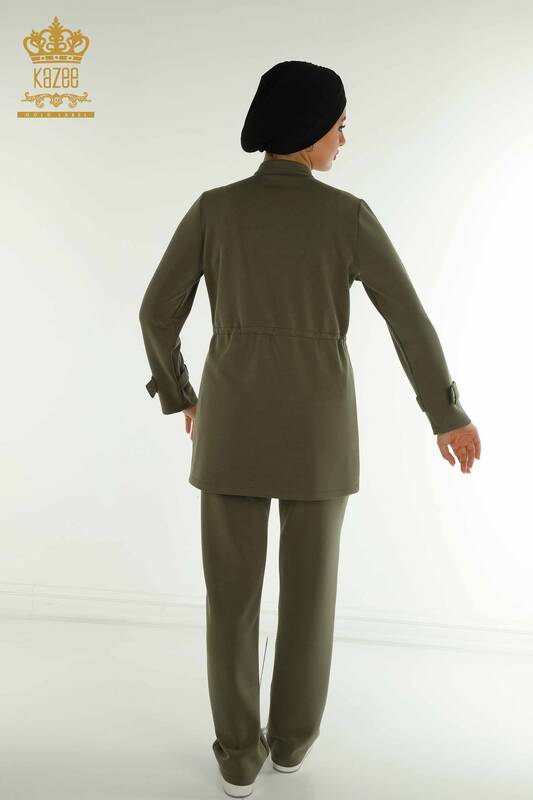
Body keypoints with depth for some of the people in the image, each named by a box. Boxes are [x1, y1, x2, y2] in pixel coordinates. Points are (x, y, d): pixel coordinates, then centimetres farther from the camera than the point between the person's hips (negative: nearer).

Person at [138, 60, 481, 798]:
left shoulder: (213, 209, -3)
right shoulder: (349, 215, -6)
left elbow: (159, 313, -2)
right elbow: (410, 322, -6)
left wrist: (179, 394, 16)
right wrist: (448, 414, 6)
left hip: (234, 420, 1)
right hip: (316, 425, -1)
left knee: (232, 588, 12)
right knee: (310, 580, 17)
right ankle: (293, 732, 32)